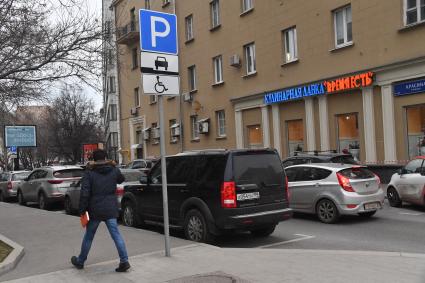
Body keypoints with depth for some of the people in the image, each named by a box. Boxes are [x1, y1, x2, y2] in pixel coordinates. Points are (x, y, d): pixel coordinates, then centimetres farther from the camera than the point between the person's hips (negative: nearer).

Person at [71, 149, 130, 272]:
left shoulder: (89, 172, -6)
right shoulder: (114, 170, 2)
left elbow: (84, 193, -12)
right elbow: (121, 179, 24)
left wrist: (82, 209, -7)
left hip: (95, 210, -1)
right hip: (111, 209, 2)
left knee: (88, 237, 14)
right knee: (116, 235, 2)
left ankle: (80, 261, 30)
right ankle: (124, 261, -6)